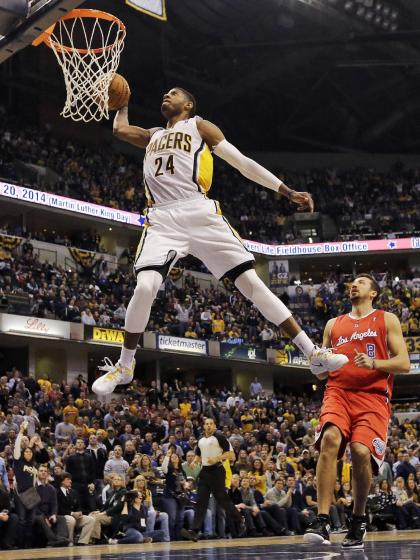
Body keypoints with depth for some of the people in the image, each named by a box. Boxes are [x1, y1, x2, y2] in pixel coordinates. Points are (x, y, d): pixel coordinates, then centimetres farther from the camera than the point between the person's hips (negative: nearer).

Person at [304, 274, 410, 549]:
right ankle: (323, 521, -30)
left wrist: (373, 363, -14)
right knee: (330, 439, -27)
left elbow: (404, 363, 4)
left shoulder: (387, 320, 13)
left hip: (373, 396, -2)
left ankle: (358, 519, 3)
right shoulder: (333, 324, 23)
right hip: (338, 392, 2)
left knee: (361, 451, -22)